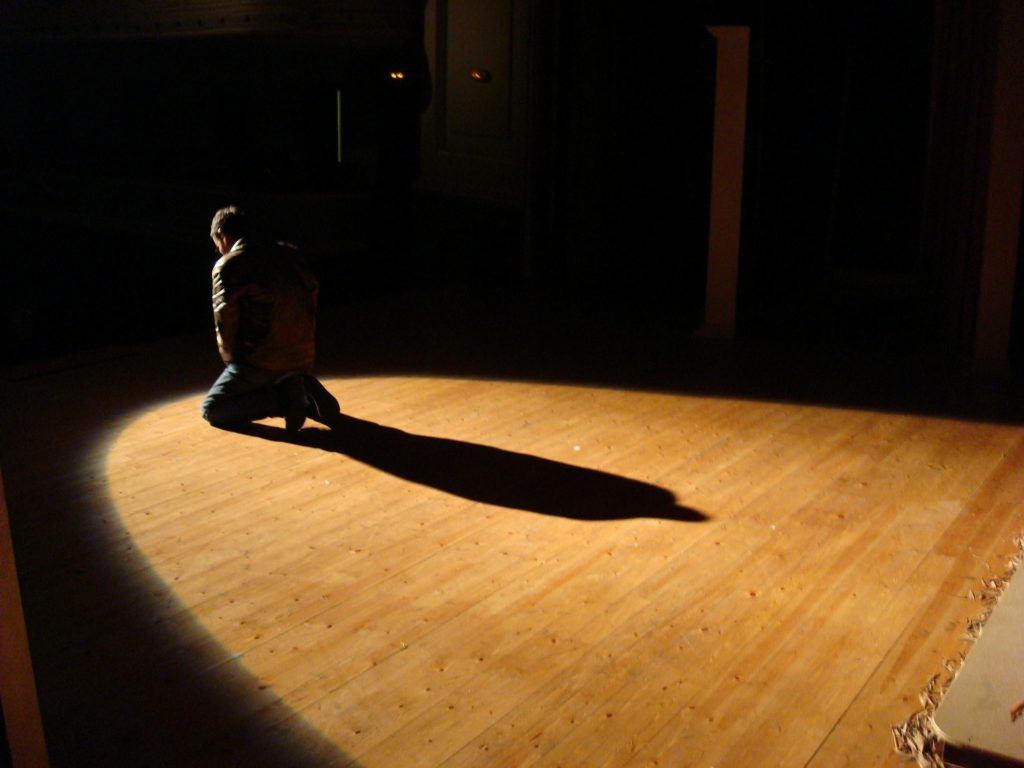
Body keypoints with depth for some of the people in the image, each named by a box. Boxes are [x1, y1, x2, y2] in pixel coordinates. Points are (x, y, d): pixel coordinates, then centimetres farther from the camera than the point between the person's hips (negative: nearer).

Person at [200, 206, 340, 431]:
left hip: (261, 361, -6)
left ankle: (284, 399, -10)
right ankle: (305, 394, 4)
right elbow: (313, 290, 12)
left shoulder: (226, 265, -7)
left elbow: (226, 322, -9)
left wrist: (231, 362, 8)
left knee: (211, 409, 9)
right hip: (305, 358, 6)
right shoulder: (288, 252, 10)